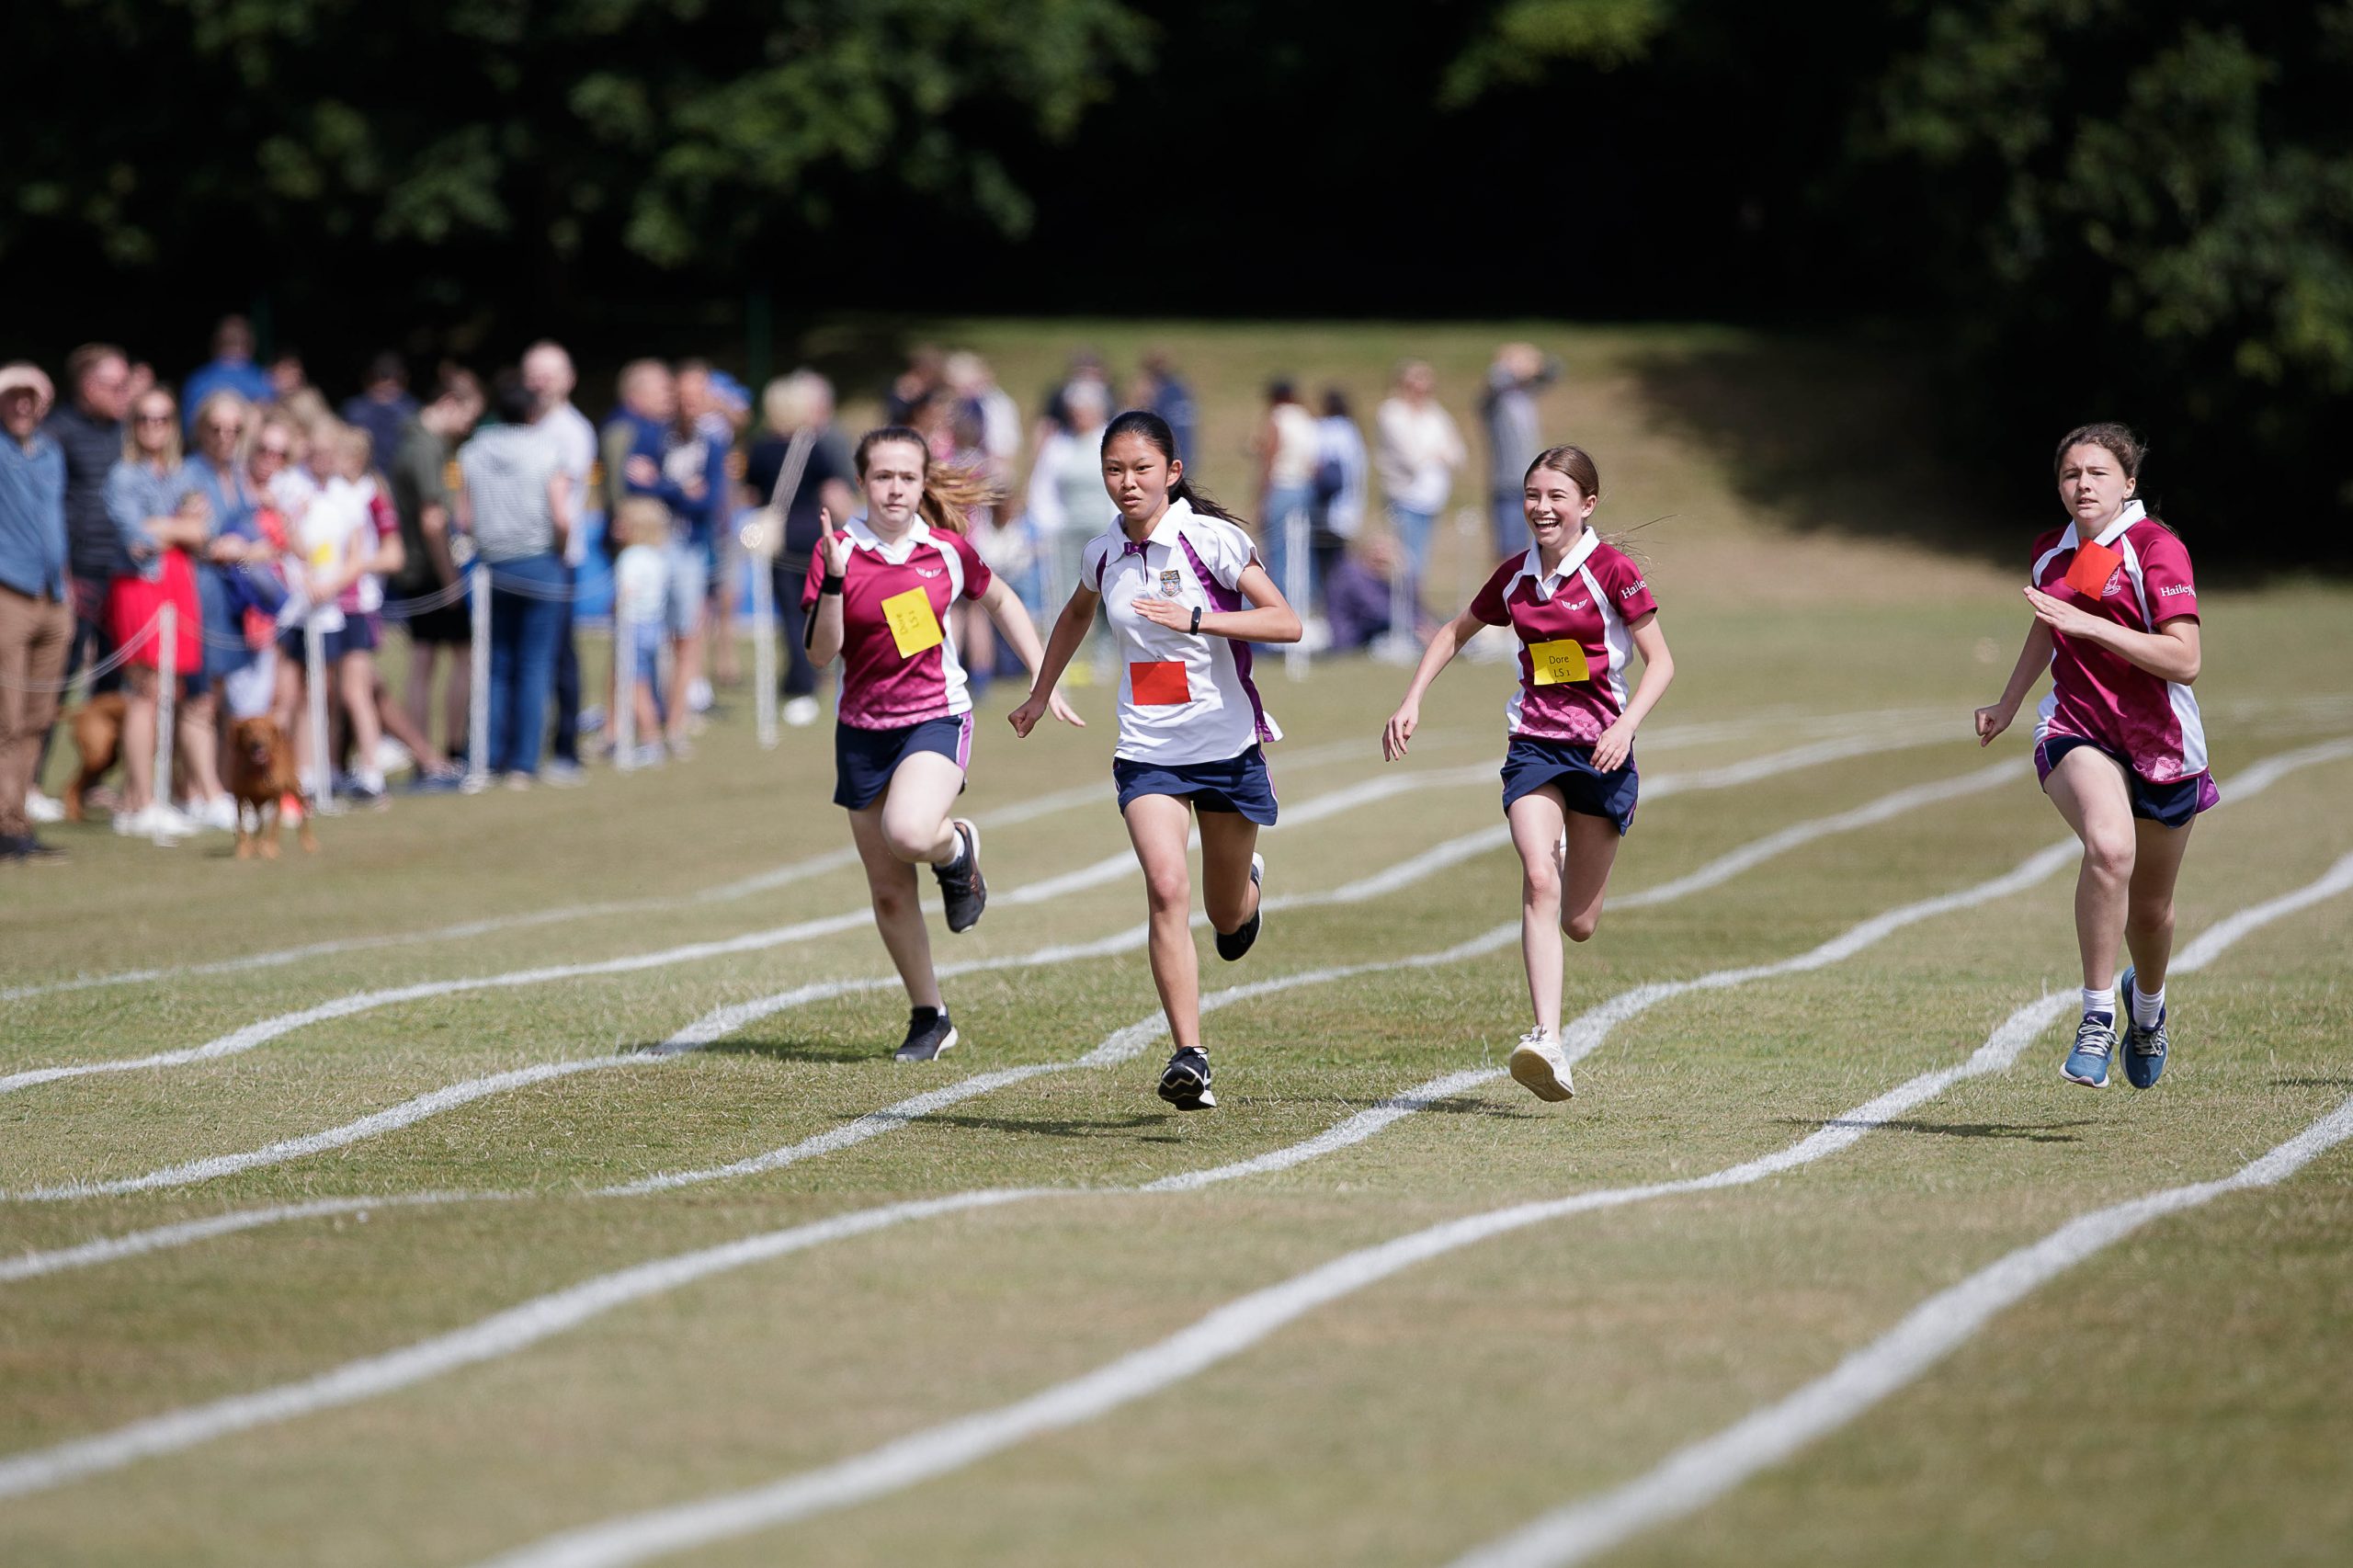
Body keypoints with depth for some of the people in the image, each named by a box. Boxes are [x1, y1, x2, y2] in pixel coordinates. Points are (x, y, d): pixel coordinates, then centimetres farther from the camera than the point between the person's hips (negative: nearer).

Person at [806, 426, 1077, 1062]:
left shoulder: (947, 551, -3)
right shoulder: (839, 550, -6)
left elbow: (1002, 603, 16)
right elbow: (821, 652, -13)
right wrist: (834, 579, -26)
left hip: (936, 718, -2)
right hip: (863, 729, 2)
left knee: (908, 834, -32)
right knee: (889, 892, 5)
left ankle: (958, 848, 5)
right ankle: (929, 1017, 23)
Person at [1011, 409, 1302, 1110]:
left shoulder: (1211, 539, -12)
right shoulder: (1103, 553, 2)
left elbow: (1286, 623, -19)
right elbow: (1077, 613, 26)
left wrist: (1195, 619, -29)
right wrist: (1040, 695, 30)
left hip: (1228, 744, -2)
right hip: (1147, 754, 2)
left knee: (1229, 921, 13)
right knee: (1166, 889, -21)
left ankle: (1246, 880, 52)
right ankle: (1189, 1058, -24)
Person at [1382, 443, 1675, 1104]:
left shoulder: (1612, 570, -7)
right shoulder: (1515, 576, 6)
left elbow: (1660, 661, -6)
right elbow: (1455, 632, 23)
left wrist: (1626, 725, -21)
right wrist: (1411, 701, 13)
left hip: (1600, 748, -2)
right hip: (1533, 746, 2)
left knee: (1578, 924, 6)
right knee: (1538, 882, -21)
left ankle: (1588, 867, 46)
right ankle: (1547, 1042, -29)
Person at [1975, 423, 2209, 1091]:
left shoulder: (2157, 548, -13)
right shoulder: (2051, 554, 5)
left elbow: (2184, 659, -22)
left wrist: (2089, 624, -26)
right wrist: (2006, 706, 33)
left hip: (2161, 741, -2)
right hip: (2076, 729, 2)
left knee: (2150, 907, 13)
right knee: (2110, 847, -31)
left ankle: (2147, 1004, 47)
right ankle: (2098, 1018, -25)